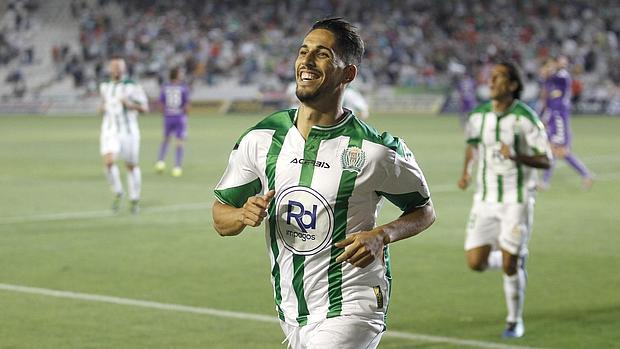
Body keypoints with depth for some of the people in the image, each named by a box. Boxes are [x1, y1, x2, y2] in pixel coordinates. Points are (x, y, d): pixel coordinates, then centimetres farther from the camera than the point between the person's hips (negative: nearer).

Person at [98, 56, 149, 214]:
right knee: (109, 162, -21)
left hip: (129, 131, -2)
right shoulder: (105, 86, 7)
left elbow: (145, 108, -6)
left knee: (132, 166, 9)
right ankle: (117, 194, 1)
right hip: (110, 131, 2)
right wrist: (102, 107, 3)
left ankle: (134, 200, 29)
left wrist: (130, 104, -23)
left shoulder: (132, 86, -7)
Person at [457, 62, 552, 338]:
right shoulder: (478, 116, 0)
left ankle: (515, 321, 18)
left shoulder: (525, 117, -13)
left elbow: (546, 160, -11)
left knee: (509, 266, -6)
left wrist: (517, 156, -28)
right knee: (476, 262, -5)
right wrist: (466, 172, 7)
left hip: (517, 200, -4)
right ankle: (516, 259, 29)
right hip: (486, 199, 4)